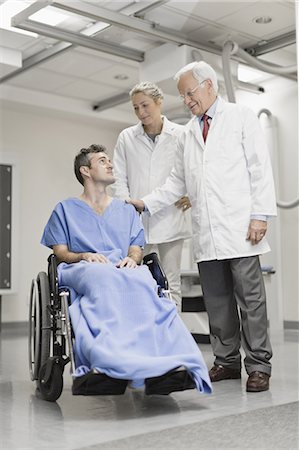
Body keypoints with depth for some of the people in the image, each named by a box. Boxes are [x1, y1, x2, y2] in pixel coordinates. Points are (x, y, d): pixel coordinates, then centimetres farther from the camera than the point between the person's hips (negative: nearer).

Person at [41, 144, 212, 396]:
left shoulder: (127, 210, 31)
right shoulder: (66, 210, 23)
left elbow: (136, 249, 19)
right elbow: (61, 253, 12)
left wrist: (132, 259, -7)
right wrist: (84, 256, -10)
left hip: (125, 270, 2)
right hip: (82, 271, -2)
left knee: (142, 281, -37)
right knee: (106, 281, -41)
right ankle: (105, 362, -61)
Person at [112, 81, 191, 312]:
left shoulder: (181, 135, 4)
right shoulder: (126, 138, 9)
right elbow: (120, 178, 8)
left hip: (170, 220, -1)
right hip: (138, 221, 1)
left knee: (171, 283, 4)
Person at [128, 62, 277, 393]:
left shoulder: (241, 118, 7)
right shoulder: (188, 134, 21)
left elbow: (260, 169, 0)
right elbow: (177, 182, 21)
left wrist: (260, 215, -9)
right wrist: (146, 203, 10)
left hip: (239, 228, -4)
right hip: (205, 233, 5)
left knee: (250, 297, -3)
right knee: (216, 300, 6)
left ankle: (258, 366, 4)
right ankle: (227, 361, 16)